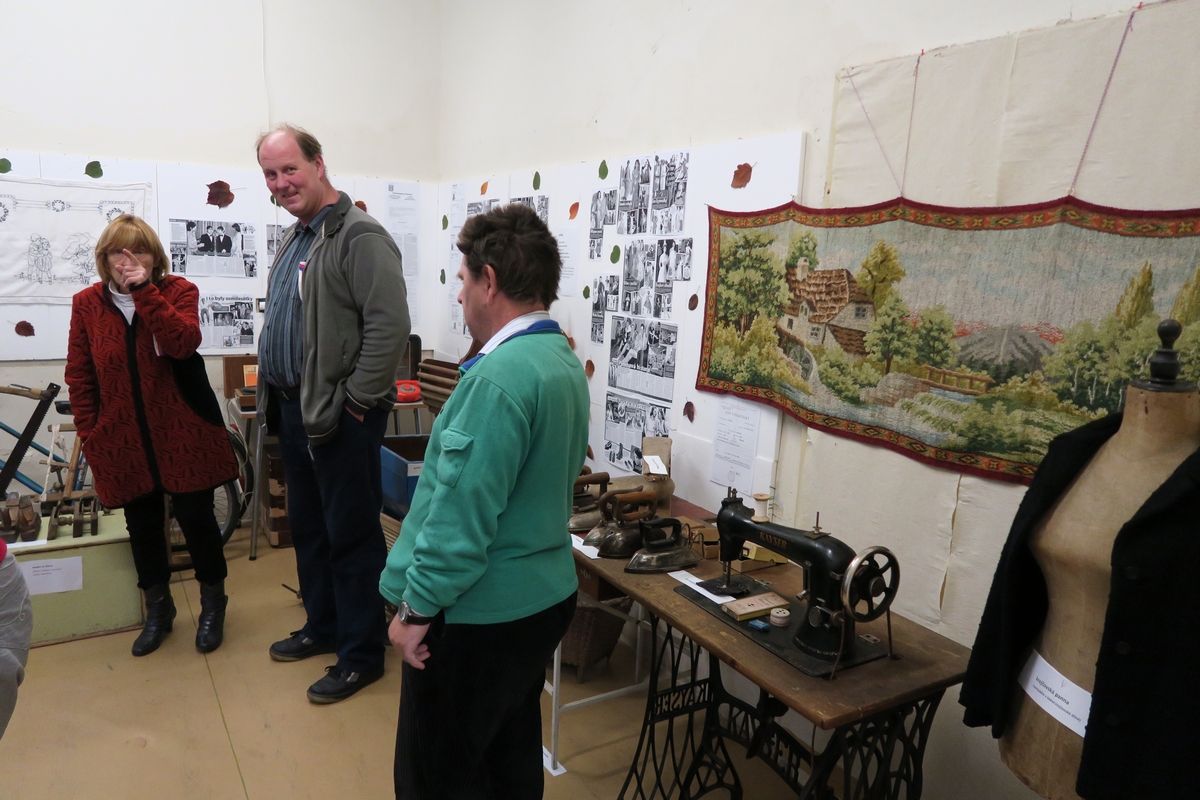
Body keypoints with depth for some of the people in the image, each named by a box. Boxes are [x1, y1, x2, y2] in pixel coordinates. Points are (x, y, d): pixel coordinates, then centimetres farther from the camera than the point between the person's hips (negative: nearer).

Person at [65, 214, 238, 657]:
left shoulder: (179, 291, -4)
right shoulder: (87, 304, 3)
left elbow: (184, 344, -23)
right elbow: (79, 377, 6)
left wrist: (144, 290, -25)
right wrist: (90, 436, 2)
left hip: (182, 432, -3)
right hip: (123, 438, 3)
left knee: (196, 518, 4)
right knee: (142, 526, 13)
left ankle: (213, 605, 25)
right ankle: (158, 609, 33)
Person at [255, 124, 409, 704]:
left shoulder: (359, 236, -15)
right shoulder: (296, 238, 16)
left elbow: (390, 327, -23)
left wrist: (356, 400, -20)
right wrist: (274, 395, 16)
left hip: (339, 416, -10)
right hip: (292, 408, 10)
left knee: (351, 534, 0)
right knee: (307, 526, 20)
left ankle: (361, 655, 15)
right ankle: (323, 626, 38)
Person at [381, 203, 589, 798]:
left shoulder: (499, 377, -25)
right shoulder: (566, 362, 5)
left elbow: (462, 513, -25)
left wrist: (416, 607, -15)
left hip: (478, 615, -9)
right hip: (543, 596, 9)